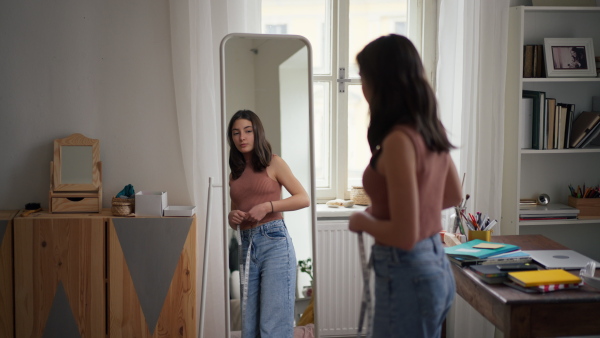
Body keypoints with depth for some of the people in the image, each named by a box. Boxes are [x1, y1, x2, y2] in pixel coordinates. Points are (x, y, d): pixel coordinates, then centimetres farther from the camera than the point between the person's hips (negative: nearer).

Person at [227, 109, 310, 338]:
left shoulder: (273, 163, 3)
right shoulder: (235, 173, 18)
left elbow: (304, 198, -4)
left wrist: (267, 207, -14)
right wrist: (232, 217, 1)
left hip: (274, 243, -6)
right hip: (247, 246, 6)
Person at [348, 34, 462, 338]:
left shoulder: (399, 140, -23)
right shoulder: (431, 130, 3)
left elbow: (405, 236, -24)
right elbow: (453, 196, 19)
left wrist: (364, 222, -6)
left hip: (407, 275, -9)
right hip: (435, 267, 9)